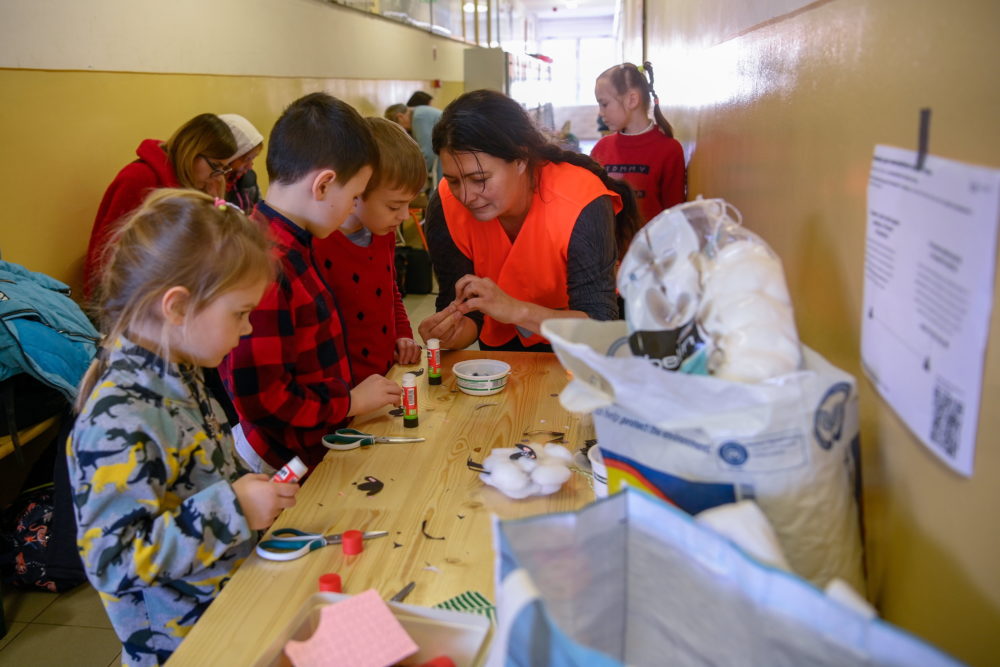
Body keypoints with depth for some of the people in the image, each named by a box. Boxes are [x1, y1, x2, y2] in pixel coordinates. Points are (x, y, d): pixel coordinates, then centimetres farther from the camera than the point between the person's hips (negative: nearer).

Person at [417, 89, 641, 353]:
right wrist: (454, 332, -37)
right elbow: (461, 309, -14)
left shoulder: (582, 205, -30)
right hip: (500, 341, 3)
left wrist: (515, 310, -46)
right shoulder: (445, 209, -21)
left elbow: (599, 327, -32)